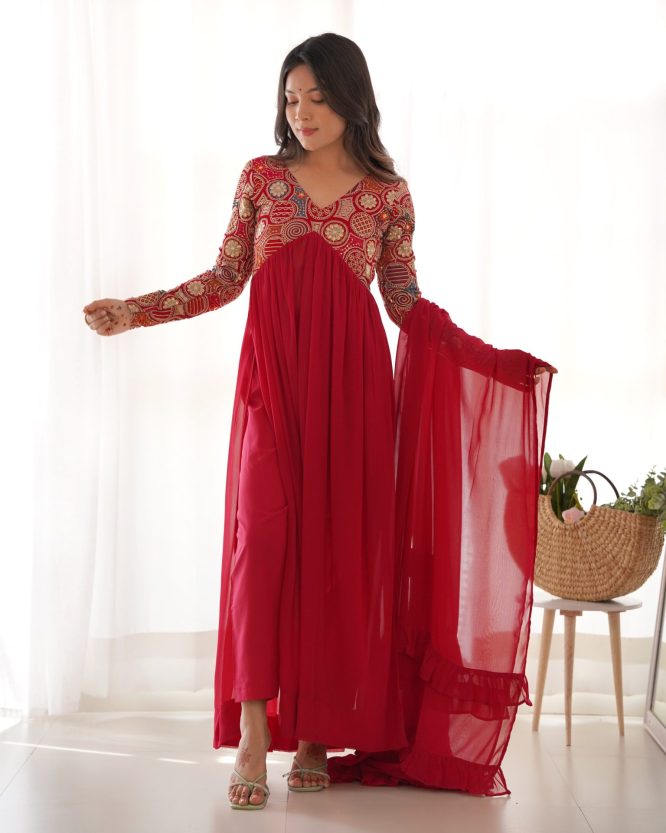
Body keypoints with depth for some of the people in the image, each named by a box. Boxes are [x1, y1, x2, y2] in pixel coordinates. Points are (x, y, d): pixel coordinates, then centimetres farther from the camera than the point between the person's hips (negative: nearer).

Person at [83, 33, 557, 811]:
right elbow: (224, 279, 10)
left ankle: (317, 731, 10)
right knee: (263, 533, -11)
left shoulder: (388, 193, 7)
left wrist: (493, 357, -1)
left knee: (339, 542, 0)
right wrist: (134, 311, 1)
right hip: (274, 372, 0)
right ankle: (254, 731, -6)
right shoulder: (260, 177, 9)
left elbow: (408, 303, 8)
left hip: (353, 379, 0)